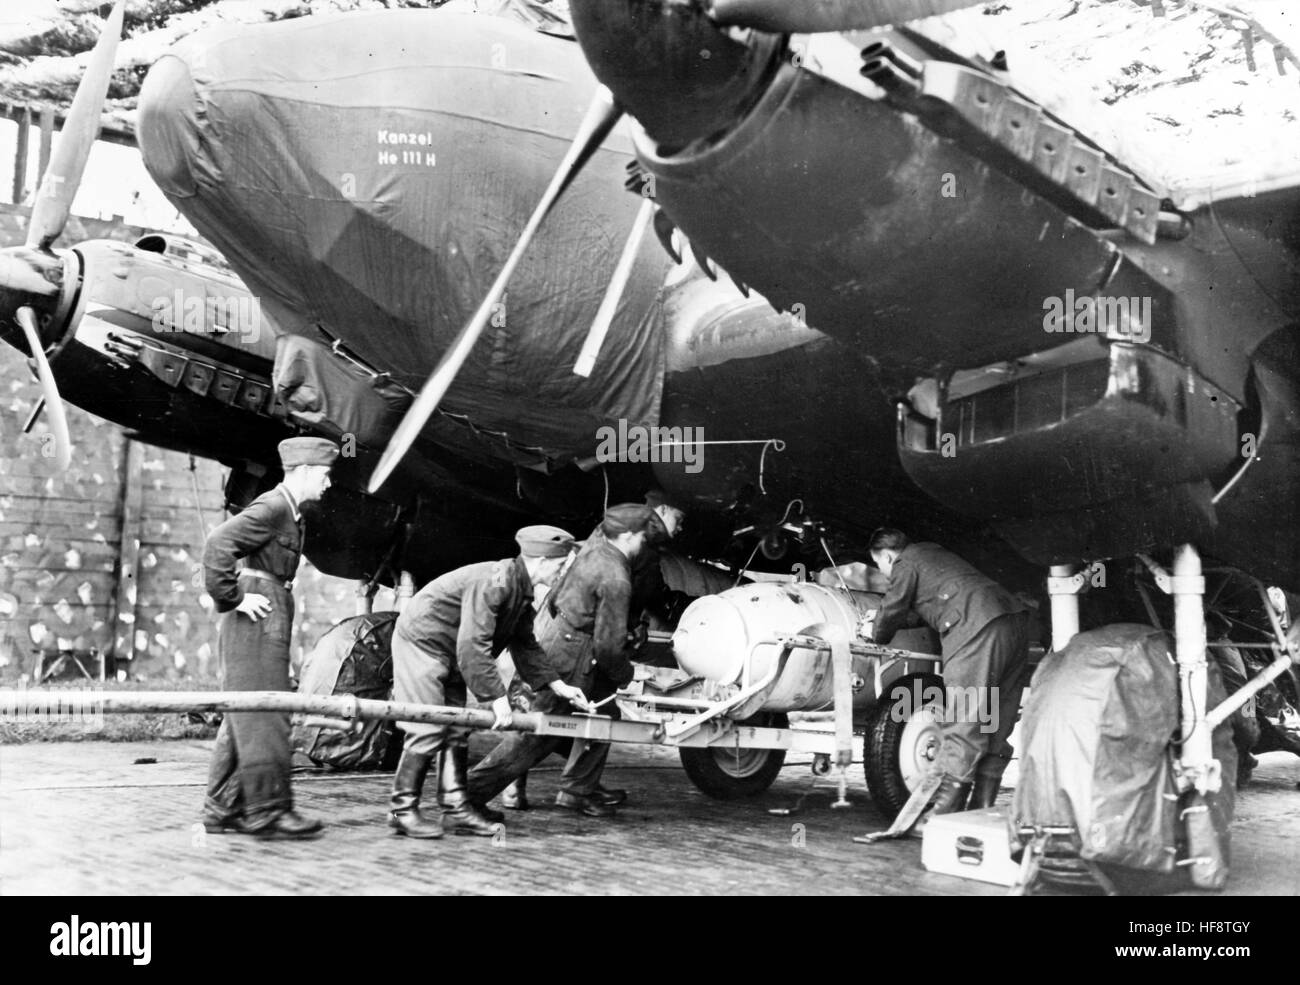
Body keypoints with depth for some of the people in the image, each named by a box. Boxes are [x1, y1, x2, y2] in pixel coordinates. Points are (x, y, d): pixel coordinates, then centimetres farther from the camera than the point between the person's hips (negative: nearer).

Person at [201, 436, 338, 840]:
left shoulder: (291, 514, 18)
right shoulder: (271, 507, -13)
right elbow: (218, 544, -23)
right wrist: (233, 599, -19)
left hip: (270, 621, 10)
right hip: (254, 620, -10)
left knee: (243, 718, 11)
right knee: (263, 716, -8)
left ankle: (223, 808, 16)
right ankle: (267, 809, -5)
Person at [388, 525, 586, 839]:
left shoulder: (522, 590, 4)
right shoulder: (494, 581, -27)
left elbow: (525, 644, 14)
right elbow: (473, 645, -32)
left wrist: (556, 685, 7)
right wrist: (497, 697, -29)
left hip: (451, 656, 10)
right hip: (422, 642, -10)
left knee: (456, 728, 7)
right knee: (429, 728, -11)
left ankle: (455, 807, 11)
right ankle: (402, 810, -3)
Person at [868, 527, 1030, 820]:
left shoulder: (906, 565, 6)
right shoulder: (933, 553, 31)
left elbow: (892, 612, 7)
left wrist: (878, 636, 28)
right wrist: (887, 623, 47)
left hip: (980, 630, -9)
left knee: (963, 728, -8)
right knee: (996, 727, 9)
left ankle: (942, 815, -7)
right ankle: (981, 812, 12)